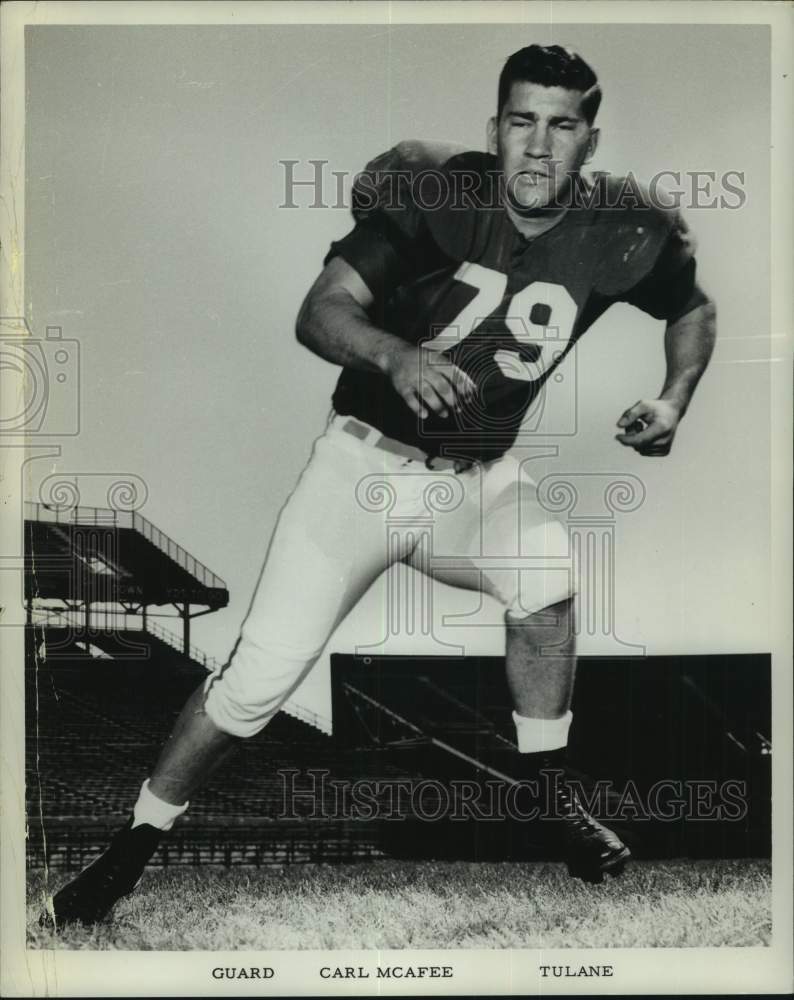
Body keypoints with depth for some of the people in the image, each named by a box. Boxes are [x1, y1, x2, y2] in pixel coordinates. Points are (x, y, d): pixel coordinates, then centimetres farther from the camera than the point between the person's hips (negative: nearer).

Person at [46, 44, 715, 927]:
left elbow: (694, 310, 13)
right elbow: (319, 312, -23)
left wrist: (672, 400, -4)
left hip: (477, 477, 3)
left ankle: (548, 791, -1)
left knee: (547, 576, -27)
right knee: (259, 677, -8)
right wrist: (396, 356, -42)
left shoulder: (619, 235, -7)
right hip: (366, 460, -2)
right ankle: (130, 850, 12)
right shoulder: (432, 195, -16)